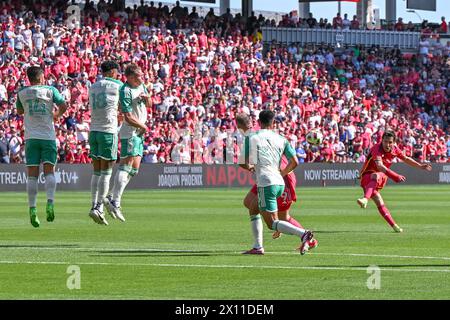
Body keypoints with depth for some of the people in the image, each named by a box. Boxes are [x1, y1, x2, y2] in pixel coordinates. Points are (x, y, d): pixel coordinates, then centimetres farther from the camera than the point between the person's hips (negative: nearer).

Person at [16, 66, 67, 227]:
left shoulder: (22, 93, 6)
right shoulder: (50, 90, 1)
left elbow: (19, 111, 20)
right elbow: (63, 105, -8)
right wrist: (57, 114, 11)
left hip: (31, 137, 1)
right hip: (48, 137, -1)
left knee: (32, 175, 1)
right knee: (49, 172, 1)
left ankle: (32, 209, -8)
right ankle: (50, 203, -20)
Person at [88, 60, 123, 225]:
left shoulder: (92, 88, 12)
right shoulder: (117, 85, -4)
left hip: (94, 131, 5)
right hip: (108, 131, -5)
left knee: (96, 172, 10)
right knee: (106, 173, -3)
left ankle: (95, 206, 6)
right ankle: (98, 208, -9)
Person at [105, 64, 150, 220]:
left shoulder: (141, 85, 10)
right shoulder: (125, 91, -19)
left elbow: (149, 105, 20)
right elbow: (128, 117, -22)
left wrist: (147, 98, -3)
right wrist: (143, 127, -9)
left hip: (139, 132, 9)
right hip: (130, 132, -9)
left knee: (134, 169, 7)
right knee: (126, 166, -15)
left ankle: (113, 198, 10)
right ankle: (115, 203, -18)